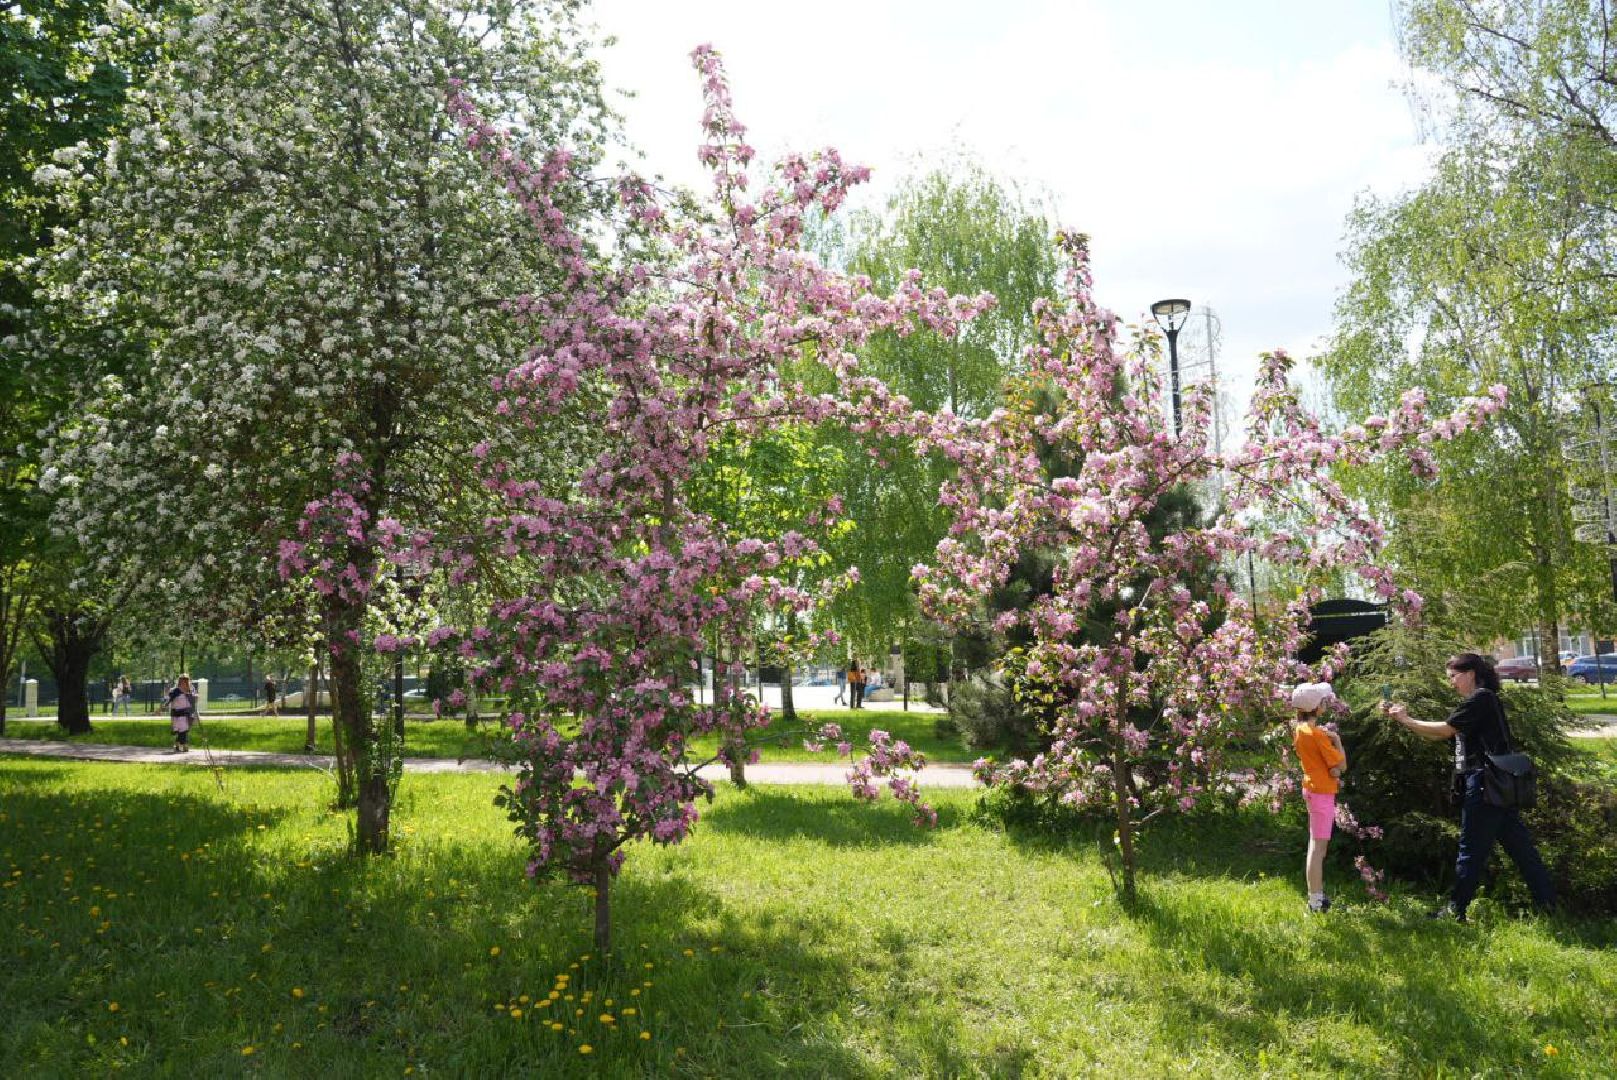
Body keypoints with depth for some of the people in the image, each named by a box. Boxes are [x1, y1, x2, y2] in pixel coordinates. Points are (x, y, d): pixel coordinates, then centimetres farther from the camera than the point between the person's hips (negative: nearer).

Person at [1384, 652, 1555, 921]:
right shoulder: (1479, 702, 19)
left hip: (1484, 783, -10)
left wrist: (1406, 719, -7)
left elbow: (1445, 729, -14)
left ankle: (1456, 909, 5)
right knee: (1518, 843, 11)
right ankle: (1547, 902, 15)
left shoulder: (1481, 698, -11)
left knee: (1472, 848, -2)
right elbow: (1438, 735, 17)